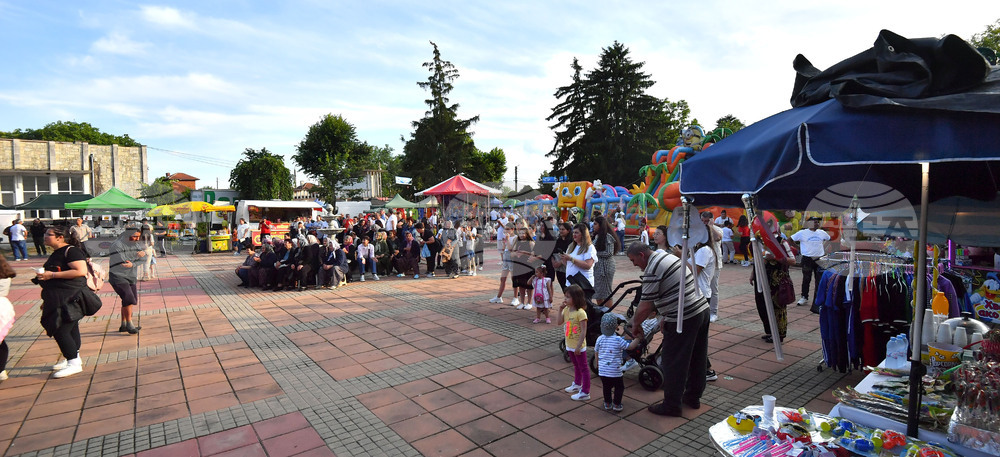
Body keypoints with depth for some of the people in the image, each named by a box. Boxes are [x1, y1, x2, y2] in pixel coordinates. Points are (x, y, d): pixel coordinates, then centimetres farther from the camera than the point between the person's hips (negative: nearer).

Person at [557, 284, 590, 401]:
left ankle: (585, 392, 12)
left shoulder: (580, 313, -24)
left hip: (578, 346, -8)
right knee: (576, 366, 26)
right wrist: (560, 309, -6)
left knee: (583, 368, 4)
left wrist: (578, 346, -23)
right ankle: (577, 384, 44)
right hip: (570, 345, 8)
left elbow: (583, 331, -23)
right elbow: (559, 322, 4)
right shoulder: (566, 310, 0)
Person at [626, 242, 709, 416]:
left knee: (672, 364, 3)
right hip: (702, 309, 10)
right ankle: (693, 397, 36)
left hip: (684, 319, -10)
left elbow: (645, 307, -18)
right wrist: (665, 319, 18)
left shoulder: (652, 270, -17)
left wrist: (635, 325, -1)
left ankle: (671, 406, 14)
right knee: (697, 358, 20)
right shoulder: (669, 256, 13)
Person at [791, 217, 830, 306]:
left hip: (820, 258, 3)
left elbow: (829, 239, 25)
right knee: (806, 279, 5)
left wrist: (824, 247, 12)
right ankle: (804, 297, 15)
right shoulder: (802, 233, -5)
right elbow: (791, 240, 0)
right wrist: (798, 248, -3)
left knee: (820, 280, 6)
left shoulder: (822, 233, 7)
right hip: (807, 259, -3)